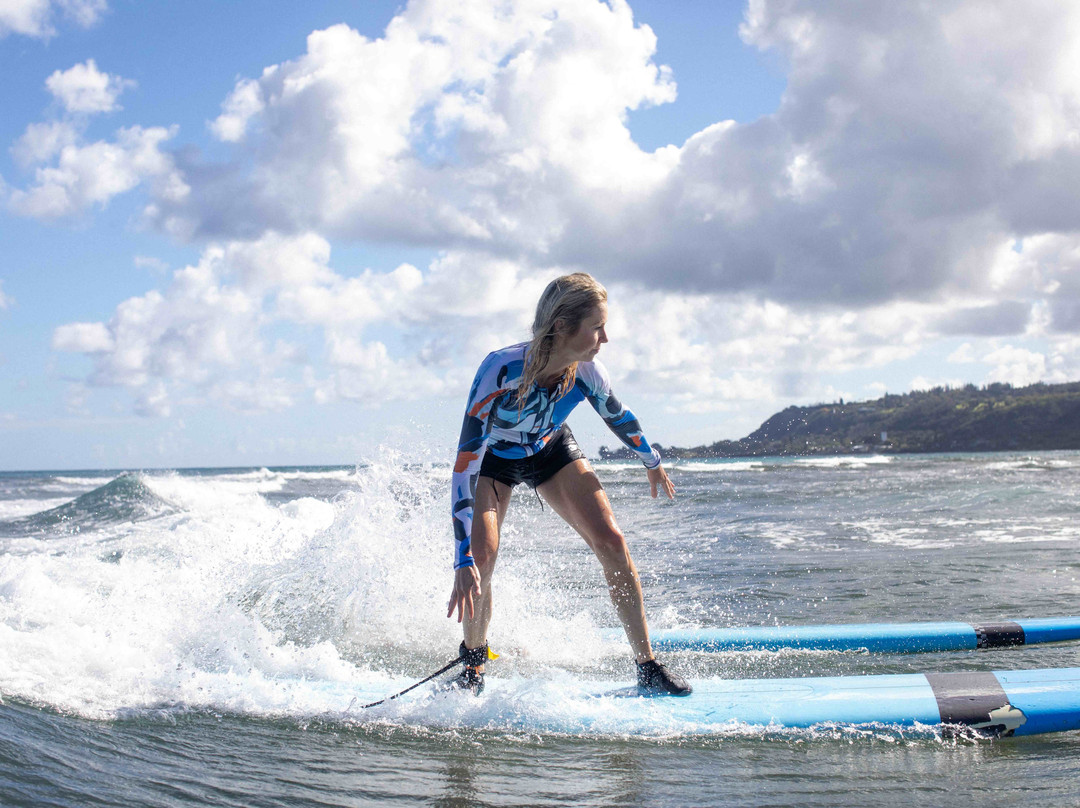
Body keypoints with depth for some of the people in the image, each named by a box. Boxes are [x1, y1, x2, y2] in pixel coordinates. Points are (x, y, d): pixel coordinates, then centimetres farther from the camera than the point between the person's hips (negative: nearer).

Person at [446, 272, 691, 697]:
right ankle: (473, 665, 4)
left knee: (611, 542, -12)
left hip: (551, 450, 3)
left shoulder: (586, 370, -26)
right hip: (492, 458, -3)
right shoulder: (501, 371, -41)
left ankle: (648, 667, -1)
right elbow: (466, 463, -42)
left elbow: (619, 417, -2)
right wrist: (463, 560, -47)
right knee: (481, 555, -22)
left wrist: (653, 463, 16)